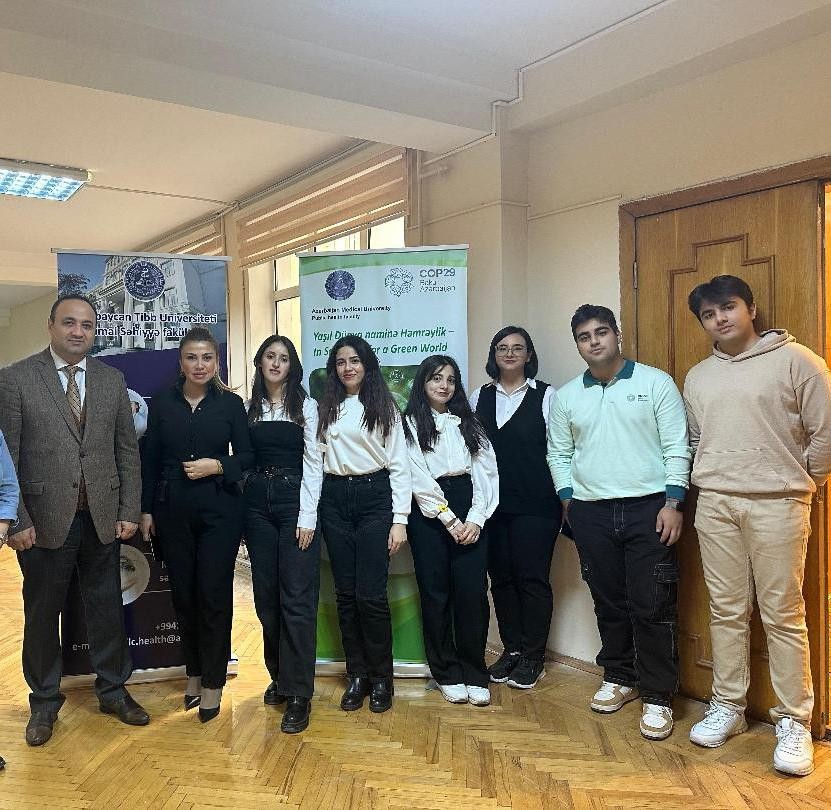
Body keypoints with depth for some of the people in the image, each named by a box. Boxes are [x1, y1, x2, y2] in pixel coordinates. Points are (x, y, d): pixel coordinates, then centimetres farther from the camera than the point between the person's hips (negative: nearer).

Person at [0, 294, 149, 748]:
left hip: (102, 517, 3)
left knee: (107, 607, 13)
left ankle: (112, 690, 31)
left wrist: (129, 511, 1)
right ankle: (44, 701, 30)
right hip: (45, 518, -2)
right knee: (42, 613, 11)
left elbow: (127, 450, 6)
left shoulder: (112, 380, 6)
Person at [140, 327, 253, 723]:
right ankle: (194, 671, 28)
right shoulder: (161, 403, 4)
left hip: (220, 510, -2)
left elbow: (246, 455, 3)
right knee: (183, 594, 10)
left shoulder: (230, 403, 0)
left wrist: (217, 466, -14)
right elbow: (149, 460, 6)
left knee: (214, 595, 0)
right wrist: (146, 510, 5)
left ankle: (212, 681, 15)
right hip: (172, 511, 2)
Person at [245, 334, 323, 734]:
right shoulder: (250, 408, 10)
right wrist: (244, 502, -2)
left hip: (295, 501, -4)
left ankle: (298, 693, 1)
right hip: (258, 503, 4)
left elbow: (313, 461, -4)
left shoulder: (305, 405, 0)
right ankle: (279, 675, 26)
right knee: (266, 596, 10)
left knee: (297, 599, -6)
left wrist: (307, 517, -10)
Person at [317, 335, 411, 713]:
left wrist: (399, 520, -7)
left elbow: (399, 466, -1)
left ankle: (381, 678, 12)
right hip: (335, 500, 3)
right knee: (346, 592, 6)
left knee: (371, 594, -6)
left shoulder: (384, 407, 3)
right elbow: (316, 459, 8)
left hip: (374, 497, -3)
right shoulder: (326, 408, 11)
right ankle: (357, 675, 19)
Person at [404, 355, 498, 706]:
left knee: (472, 592, -4)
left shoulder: (468, 423, 15)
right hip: (430, 513, -2)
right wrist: (449, 519, -10)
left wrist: (476, 519, -7)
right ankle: (447, 674, 14)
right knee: (436, 592, 2)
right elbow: (419, 478, -4)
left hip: (470, 513, 2)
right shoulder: (410, 424, 5)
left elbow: (486, 471, 6)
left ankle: (475, 675, 7)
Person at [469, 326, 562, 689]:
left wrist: (565, 497, -6)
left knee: (532, 578, 2)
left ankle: (532, 657, 16)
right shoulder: (479, 398, 10)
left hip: (535, 505, -3)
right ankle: (511, 649, 25)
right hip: (492, 505, 4)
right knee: (501, 577, 10)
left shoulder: (546, 396, -1)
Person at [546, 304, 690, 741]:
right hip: (591, 513, 3)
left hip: (648, 508, -3)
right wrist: (569, 498, 4)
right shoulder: (566, 396, 9)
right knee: (608, 602, 12)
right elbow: (559, 453, 14)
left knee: (653, 605, -2)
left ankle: (657, 697, 11)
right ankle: (618, 677, 30)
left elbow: (677, 447, -4)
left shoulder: (655, 382, -1)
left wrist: (672, 502, -10)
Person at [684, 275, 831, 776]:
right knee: (727, 611, 10)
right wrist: (712, 479, 12)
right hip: (715, 504, 4)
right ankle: (729, 707, 22)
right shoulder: (697, 378, 13)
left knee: (783, 614, 0)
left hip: (777, 504, -4)